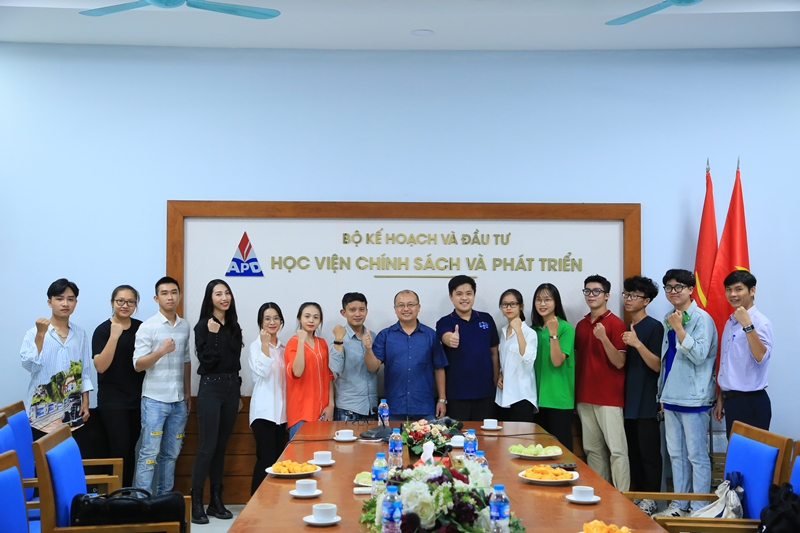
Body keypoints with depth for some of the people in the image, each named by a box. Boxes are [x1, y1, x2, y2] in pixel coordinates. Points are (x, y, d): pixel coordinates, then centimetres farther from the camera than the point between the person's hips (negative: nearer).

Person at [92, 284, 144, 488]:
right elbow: (100, 366, -17)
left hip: (137, 398, 4)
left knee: (131, 448, 9)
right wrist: (114, 336, -25)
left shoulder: (141, 327, 5)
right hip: (112, 400, -4)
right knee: (119, 448, -8)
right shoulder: (103, 330, -7)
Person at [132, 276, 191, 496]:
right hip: (155, 399, -5)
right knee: (149, 453, -4)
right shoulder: (148, 327, -7)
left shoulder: (185, 326, 9)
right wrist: (161, 350, -26)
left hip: (178, 400, 5)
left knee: (171, 454, 11)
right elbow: (138, 365, -10)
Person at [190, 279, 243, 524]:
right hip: (211, 388, -6)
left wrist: (237, 392, 16)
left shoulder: (234, 325, 10)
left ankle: (216, 501, 17)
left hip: (232, 387, 6)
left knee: (221, 447, 11)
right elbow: (206, 361, -16)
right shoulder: (203, 326, -7)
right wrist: (213, 334, -22)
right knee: (207, 447, -7)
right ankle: (196, 502, 0)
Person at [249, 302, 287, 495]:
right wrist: (265, 344, -17)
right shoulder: (256, 345, -3)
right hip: (264, 411, -6)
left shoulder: (283, 348, 14)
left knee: (279, 460, 7)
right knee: (266, 459, -12)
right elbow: (262, 371, -19)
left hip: (280, 411, 6)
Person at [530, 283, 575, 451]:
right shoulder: (534, 329, 9)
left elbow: (557, 361, -17)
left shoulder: (566, 328, -8)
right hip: (538, 397, 6)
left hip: (559, 399, -6)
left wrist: (553, 334, -26)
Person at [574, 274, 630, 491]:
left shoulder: (616, 324, -6)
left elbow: (620, 362, -11)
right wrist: (576, 392, 6)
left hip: (609, 398, -6)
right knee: (593, 449, 11)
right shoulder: (581, 325, 12)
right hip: (585, 398, 6)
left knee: (616, 449, -4)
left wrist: (603, 338, -24)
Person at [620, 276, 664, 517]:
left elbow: (657, 366, -14)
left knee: (649, 453, -1)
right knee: (633, 452, 12)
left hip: (646, 402, -7)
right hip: (629, 400, 7)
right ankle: (637, 495, 20)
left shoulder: (654, 327, -8)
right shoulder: (627, 328, 12)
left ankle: (651, 499, 7)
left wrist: (637, 344, -25)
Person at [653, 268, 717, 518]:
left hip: (693, 399, -8)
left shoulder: (702, 319, -9)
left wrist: (678, 328, -22)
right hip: (671, 398, 8)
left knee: (697, 456, -2)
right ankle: (679, 505, 24)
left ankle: (699, 509, 6)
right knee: (676, 454, 14)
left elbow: (699, 355, -19)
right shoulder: (669, 319, 13)